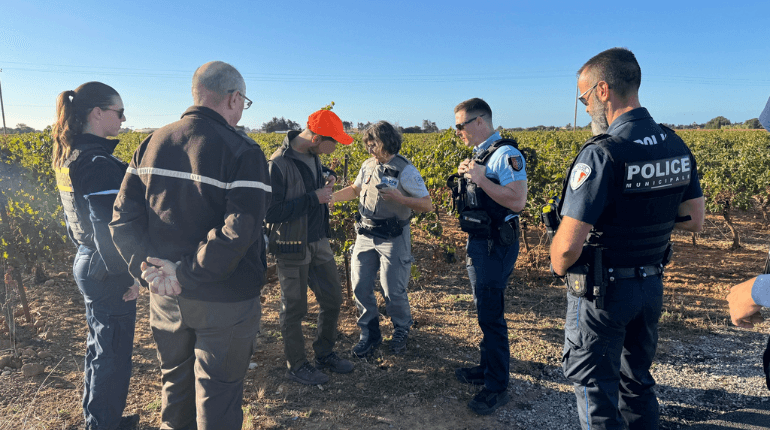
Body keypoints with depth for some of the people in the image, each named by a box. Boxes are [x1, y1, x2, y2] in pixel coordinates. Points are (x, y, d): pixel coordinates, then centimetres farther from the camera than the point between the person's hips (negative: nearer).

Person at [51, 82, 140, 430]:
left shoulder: (67, 158, 8)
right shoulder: (98, 162, -22)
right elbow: (109, 227, -26)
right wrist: (129, 275, -18)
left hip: (86, 261, 10)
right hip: (107, 271, -10)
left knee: (100, 344, 23)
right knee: (113, 352, 5)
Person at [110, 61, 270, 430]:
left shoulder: (152, 145, 3)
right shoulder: (242, 152, -17)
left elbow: (123, 218, -2)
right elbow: (238, 232, -27)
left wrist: (145, 265, -10)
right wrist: (187, 274, -19)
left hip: (165, 297, 6)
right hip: (223, 302, -5)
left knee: (174, 384, 25)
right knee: (217, 398, 12)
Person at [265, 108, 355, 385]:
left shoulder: (312, 156, 3)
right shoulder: (279, 164, -22)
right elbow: (270, 212, -24)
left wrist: (326, 179, 0)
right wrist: (314, 198, -23)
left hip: (319, 242, 8)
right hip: (292, 248, -8)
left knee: (332, 298, 16)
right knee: (294, 309, 8)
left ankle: (325, 354, 36)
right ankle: (296, 366, 27)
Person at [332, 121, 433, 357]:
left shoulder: (405, 171, -12)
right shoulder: (368, 166, 5)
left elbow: (427, 205, -13)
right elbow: (355, 189, 23)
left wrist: (399, 198, -27)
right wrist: (330, 196, 9)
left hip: (393, 239, -5)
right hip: (365, 235, 6)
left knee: (393, 292, 0)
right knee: (360, 287, 5)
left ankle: (401, 330, 29)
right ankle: (370, 334, 25)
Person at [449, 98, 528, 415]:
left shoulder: (506, 154, -16)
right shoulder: (480, 154, 14)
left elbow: (517, 201, -25)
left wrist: (481, 179, -26)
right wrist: (467, 176, 10)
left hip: (495, 246, -10)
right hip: (478, 243, 10)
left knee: (490, 315, -3)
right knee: (485, 311, 19)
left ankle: (497, 388, 11)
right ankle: (487, 368, 34)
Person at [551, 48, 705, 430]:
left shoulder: (601, 155, -26)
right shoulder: (676, 147, -1)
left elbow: (568, 245, -27)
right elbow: (695, 221, 10)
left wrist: (558, 269, -6)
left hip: (602, 291, -7)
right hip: (652, 284, 8)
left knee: (595, 386, 11)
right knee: (637, 380, 25)